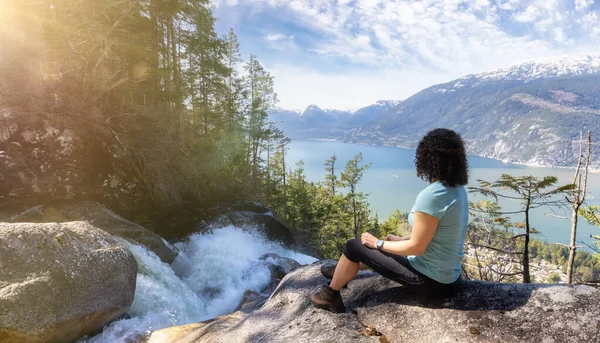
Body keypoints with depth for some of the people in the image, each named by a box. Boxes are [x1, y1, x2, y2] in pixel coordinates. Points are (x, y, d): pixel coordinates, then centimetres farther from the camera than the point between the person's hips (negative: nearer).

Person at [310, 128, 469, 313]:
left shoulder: (431, 195, -28)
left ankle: (330, 294, 23)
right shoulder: (458, 189, 1)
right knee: (384, 247, 27)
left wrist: (378, 243, -9)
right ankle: (344, 271, 47)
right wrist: (401, 239, 14)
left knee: (355, 247, 1)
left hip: (430, 279, -9)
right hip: (448, 275, 9)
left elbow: (417, 247, -23)